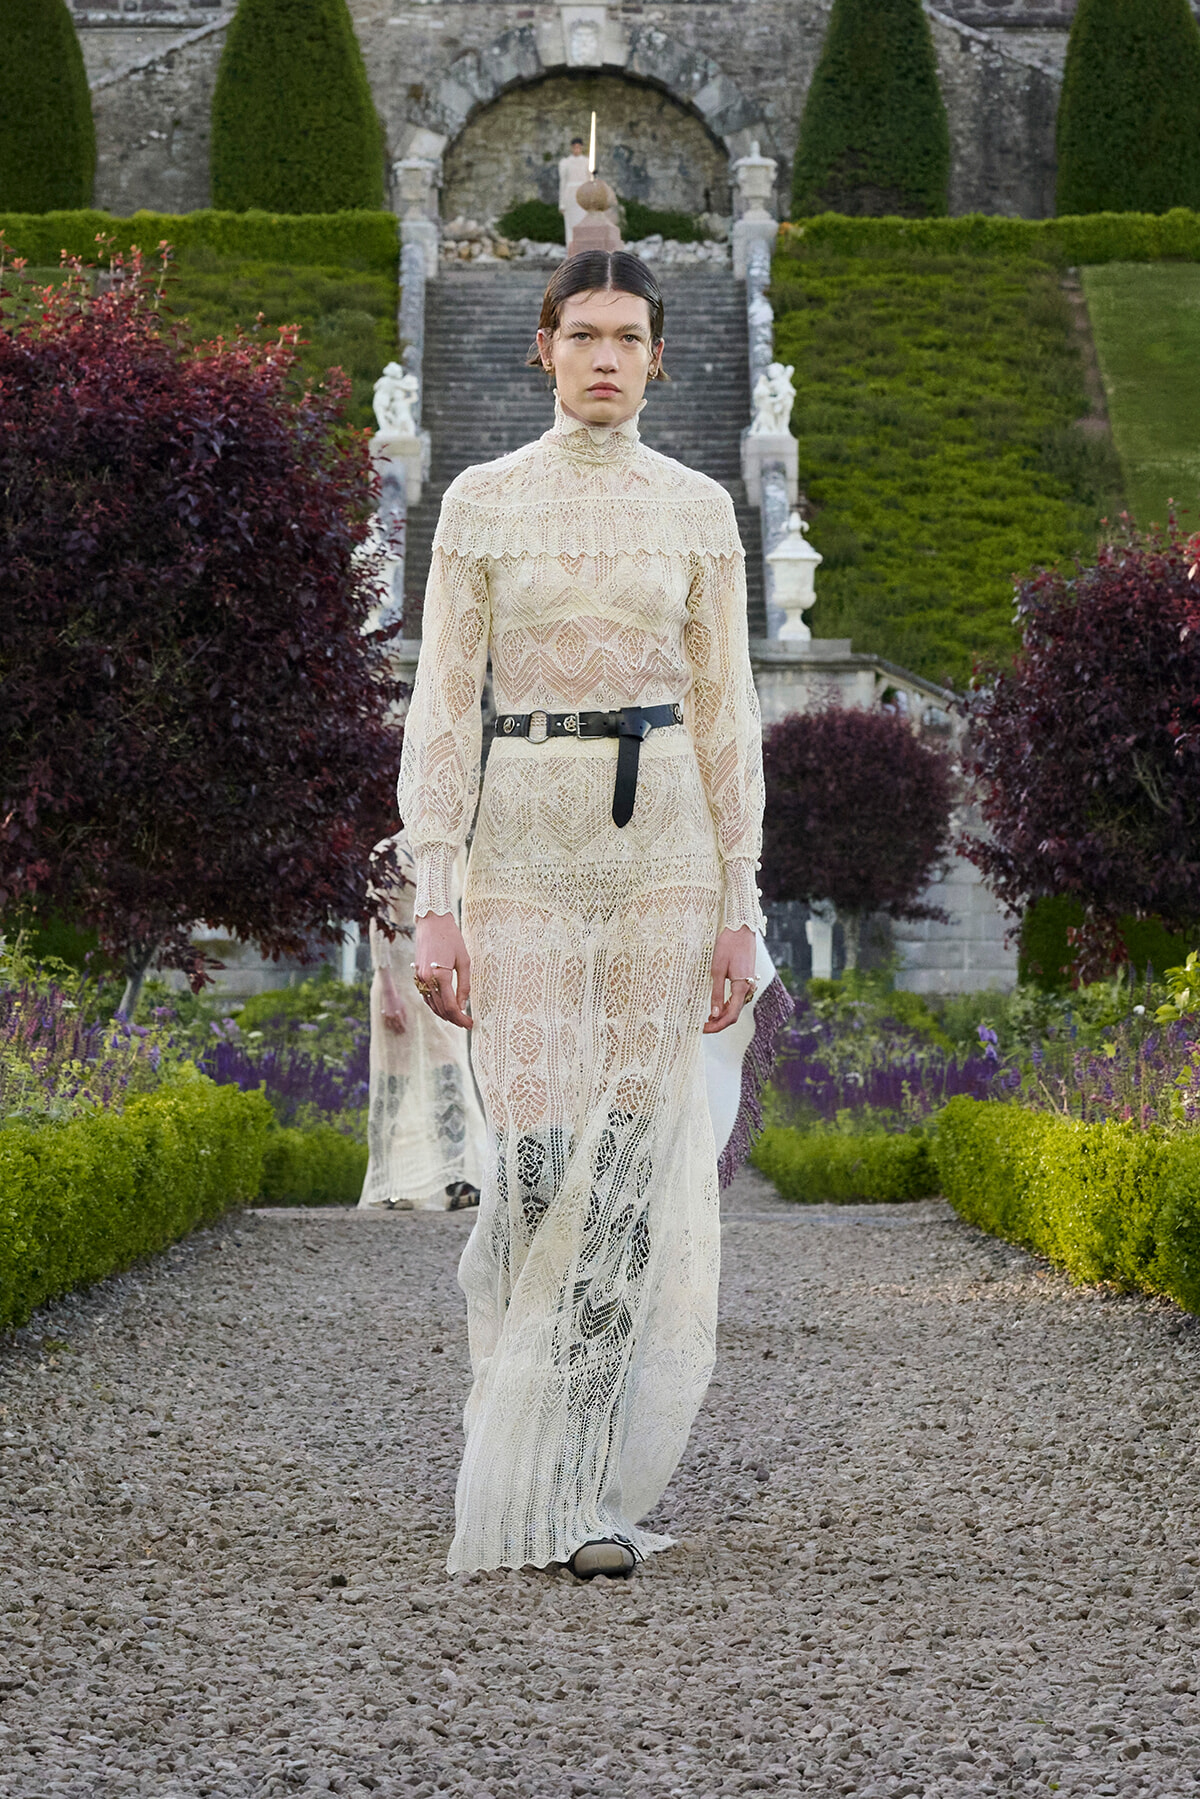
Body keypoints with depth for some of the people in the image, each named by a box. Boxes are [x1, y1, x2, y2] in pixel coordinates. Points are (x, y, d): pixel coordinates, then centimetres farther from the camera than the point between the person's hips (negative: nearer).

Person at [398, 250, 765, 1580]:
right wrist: (434, 905, -7)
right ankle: (509, 1409, 18)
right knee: (535, 1161, -9)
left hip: (666, 845, 1)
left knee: (630, 1164, -2)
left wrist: (738, 908, 2)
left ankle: (588, 1493, 5)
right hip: (526, 848, -1)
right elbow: (442, 707, 0)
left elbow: (724, 714, 7)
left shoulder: (698, 511, 7)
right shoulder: (482, 502, 2)